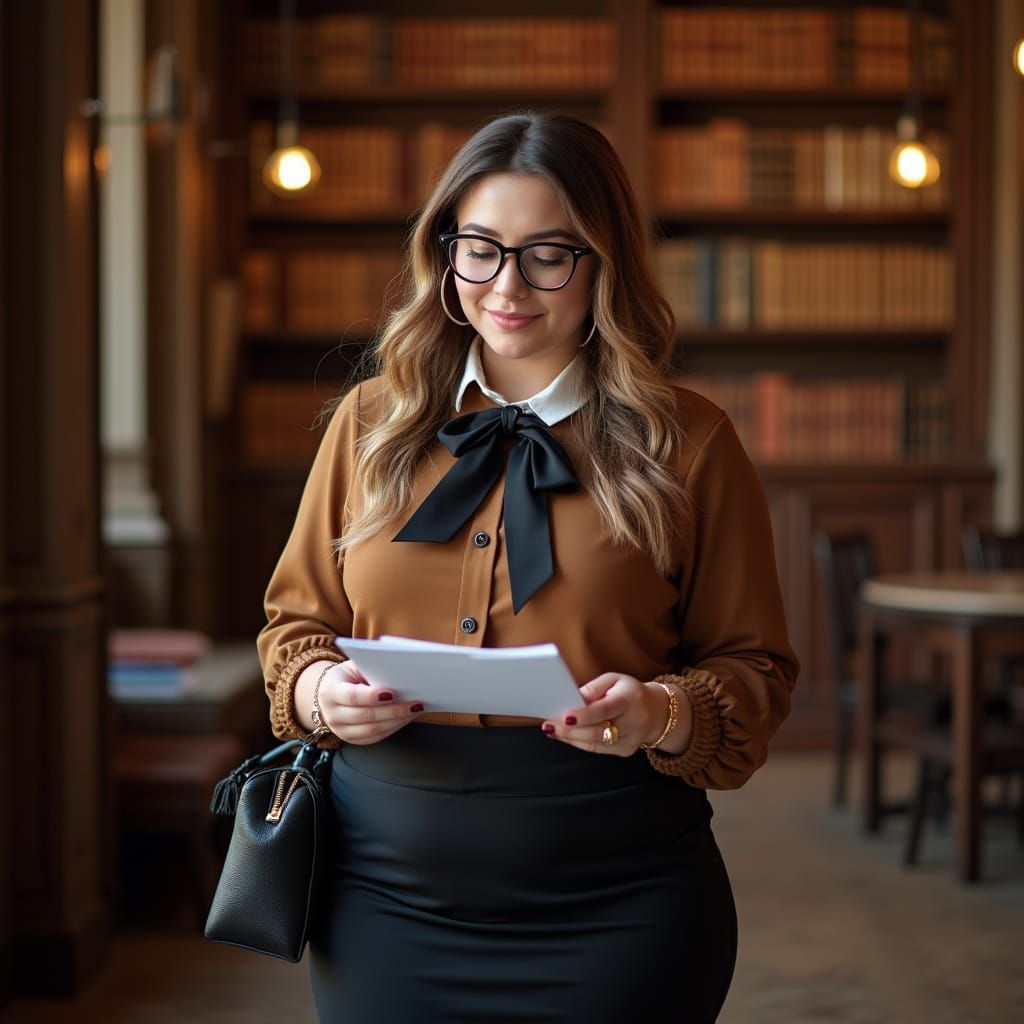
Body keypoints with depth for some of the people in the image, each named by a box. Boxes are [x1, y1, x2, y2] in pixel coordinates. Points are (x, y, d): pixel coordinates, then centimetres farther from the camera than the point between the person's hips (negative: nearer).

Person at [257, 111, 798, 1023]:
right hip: (386, 895, 3)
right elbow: (295, 620, 14)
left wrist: (663, 715, -19)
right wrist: (320, 690, -8)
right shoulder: (371, 423, 7)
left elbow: (754, 666, 1)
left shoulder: (689, 444, 0)